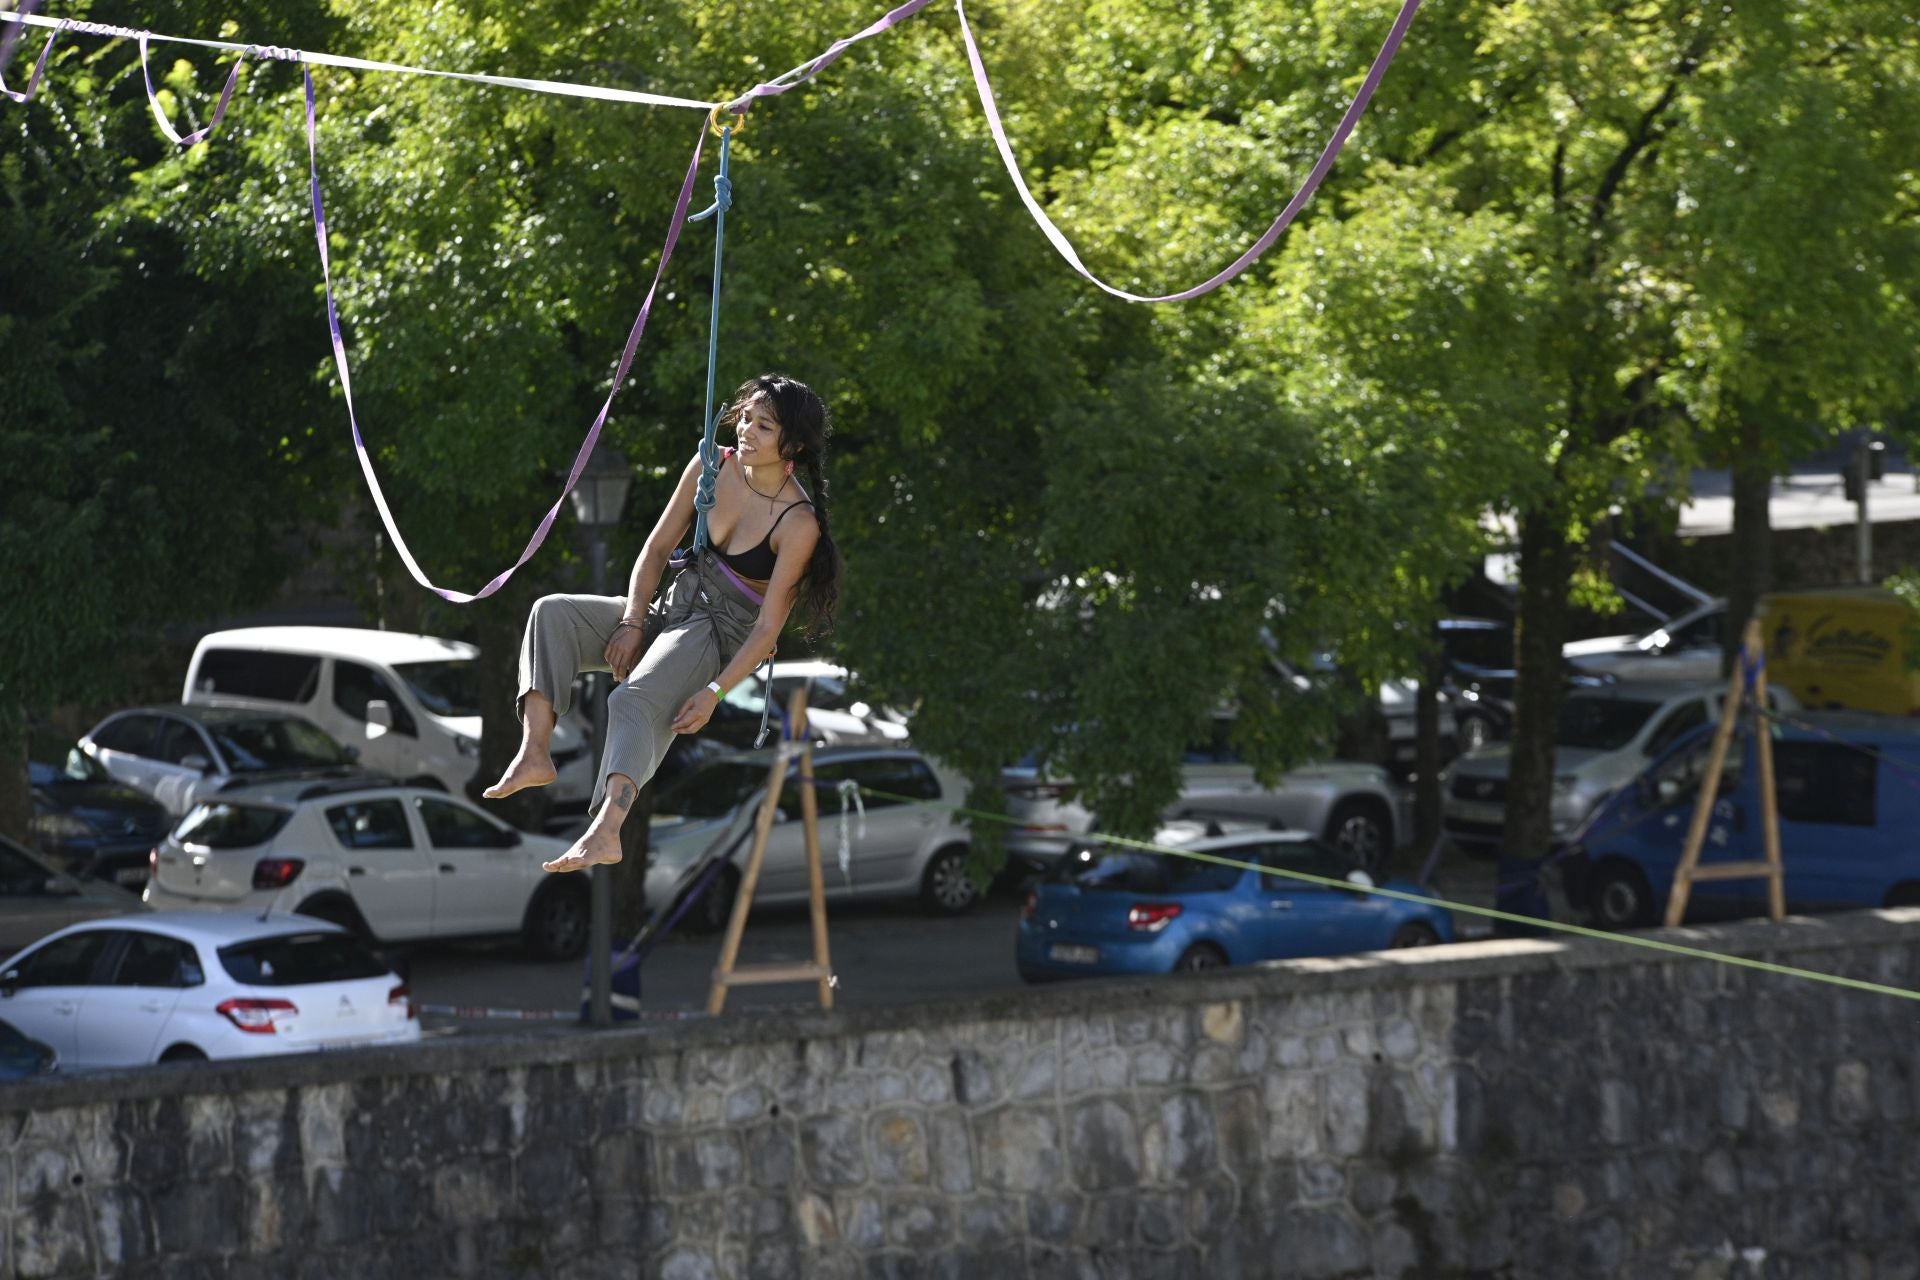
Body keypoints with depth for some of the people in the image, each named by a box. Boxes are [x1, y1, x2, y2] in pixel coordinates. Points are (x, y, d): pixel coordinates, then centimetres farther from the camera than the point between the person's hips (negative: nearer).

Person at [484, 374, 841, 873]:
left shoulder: (798, 523, -17)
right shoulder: (712, 467, 0)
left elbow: (768, 626, -17)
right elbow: (658, 547, 7)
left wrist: (714, 693, -26)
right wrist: (632, 623, -6)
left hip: (723, 632, -7)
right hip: (673, 608, 7)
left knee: (634, 700, -35)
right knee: (552, 614, -15)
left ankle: (605, 831, -55)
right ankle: (534, 753, -30)